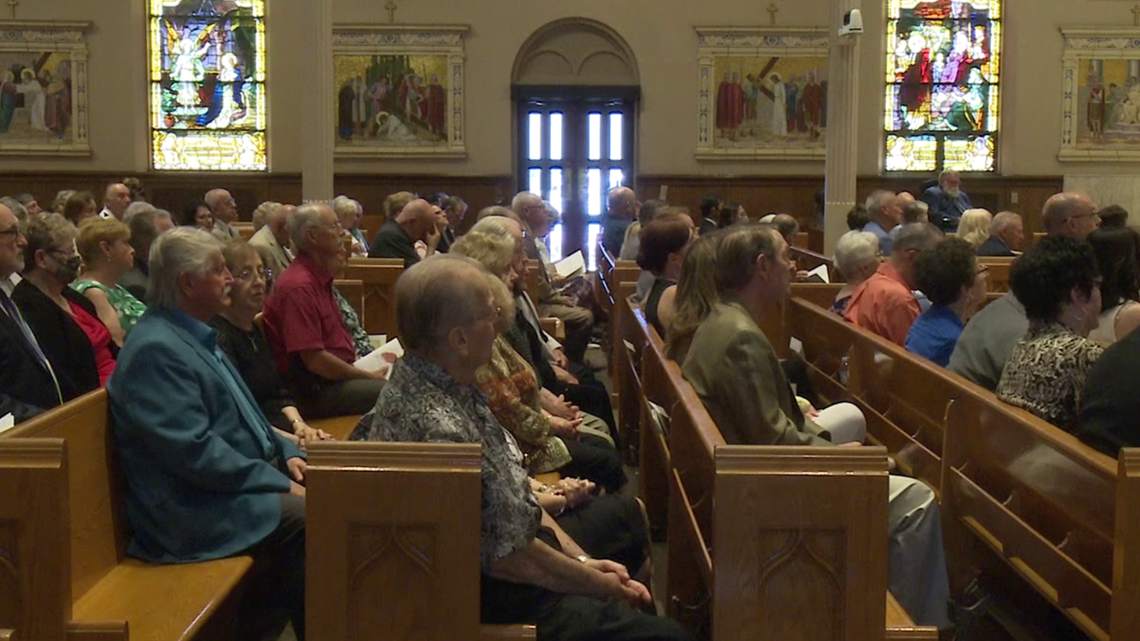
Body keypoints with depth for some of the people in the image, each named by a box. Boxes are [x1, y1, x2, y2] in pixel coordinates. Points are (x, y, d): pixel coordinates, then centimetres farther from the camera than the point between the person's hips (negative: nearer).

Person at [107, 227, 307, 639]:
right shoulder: (156, 350, -16)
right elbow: (195, 451, -22)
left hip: (242, 479, 10)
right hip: (194, 509, -10)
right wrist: (279, 483, -18)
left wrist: (285, 452, 8)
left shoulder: (195, 336, 16)